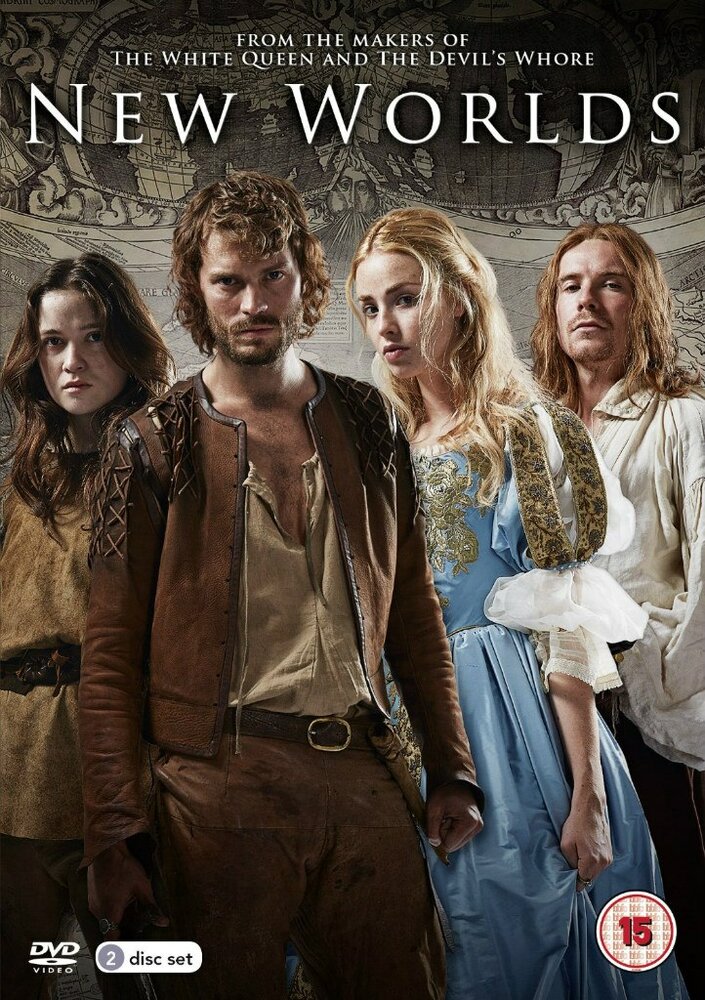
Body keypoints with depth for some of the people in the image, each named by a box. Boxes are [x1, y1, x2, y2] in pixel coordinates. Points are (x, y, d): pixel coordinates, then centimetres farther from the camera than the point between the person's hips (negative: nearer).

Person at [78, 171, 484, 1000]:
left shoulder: (367, 424, 9)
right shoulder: (154, 446, 0)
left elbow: (414, 610, 12)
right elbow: (111, 652, -2)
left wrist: (451, 772, 8)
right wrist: (113, 833, -8)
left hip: (362, 779, 3)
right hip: (221, 783, -3)